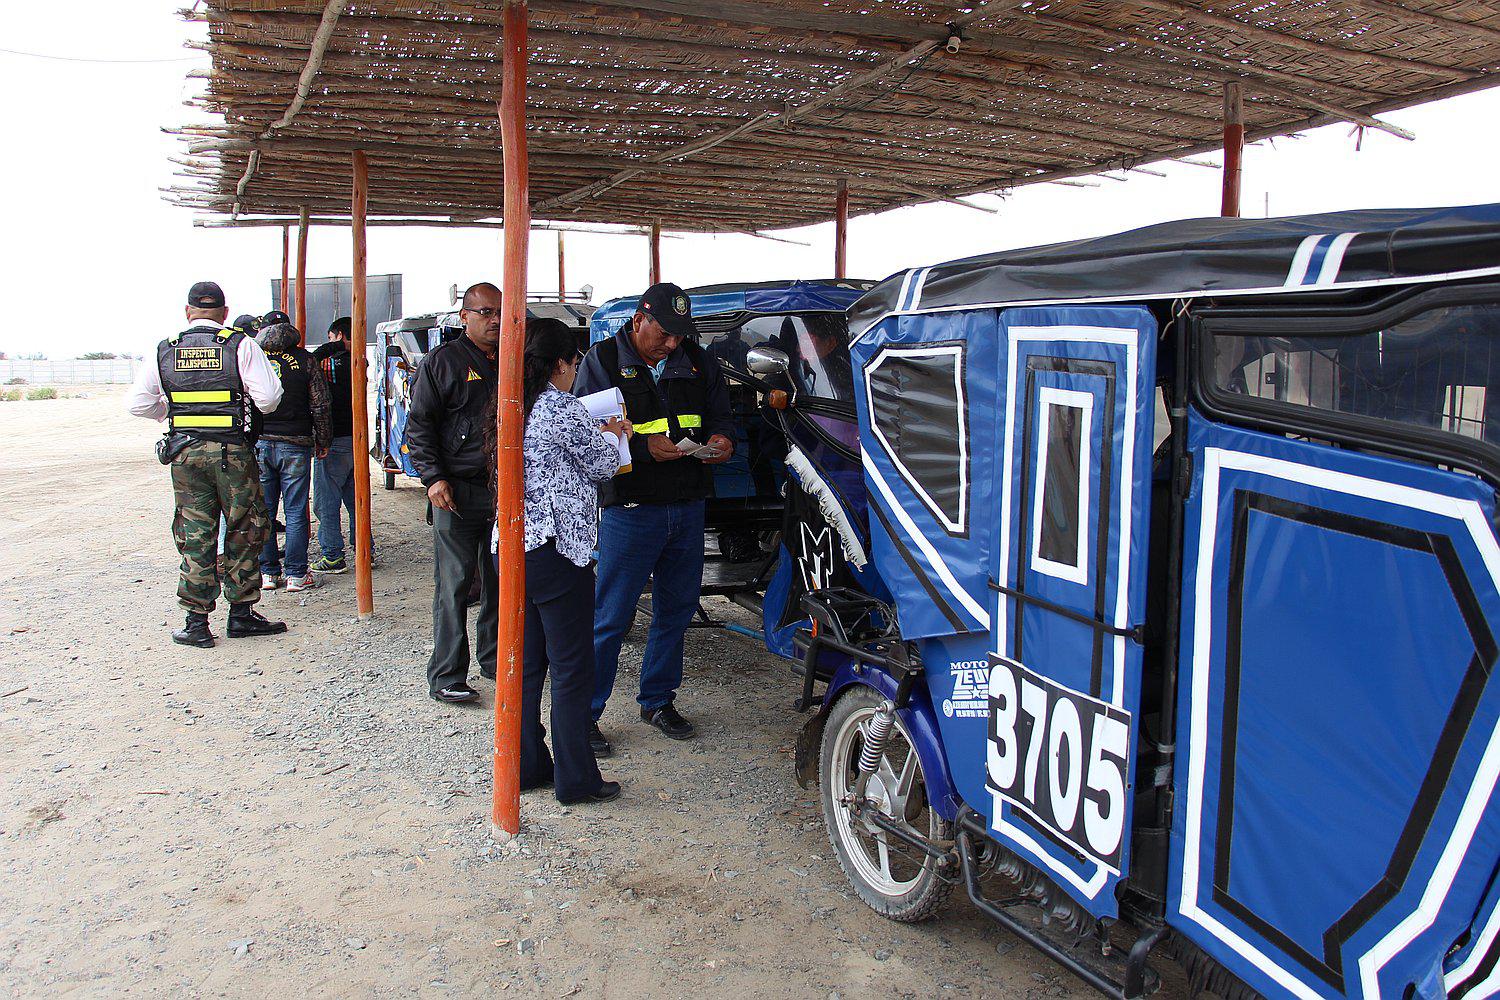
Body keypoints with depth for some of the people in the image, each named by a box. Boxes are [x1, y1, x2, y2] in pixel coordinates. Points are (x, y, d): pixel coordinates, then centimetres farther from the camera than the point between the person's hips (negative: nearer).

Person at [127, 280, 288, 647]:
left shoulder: (165, 351, 5)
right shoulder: (240, 345, -4)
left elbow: (137, 404, 5)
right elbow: (268, 397, -12)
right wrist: (252, 408, 10)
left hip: (185, 453, 3)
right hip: (233, 452, -3)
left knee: (195, 536, 9)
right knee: (244, 532, 10)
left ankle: (196, 623, 12)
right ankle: (241, 614, 14)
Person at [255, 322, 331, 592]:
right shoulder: (304, 359, -2)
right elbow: (320, 405, -2)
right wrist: (322, 441, 7)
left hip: (259, 444, 2)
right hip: (295, 444, -2)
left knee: (263, 511, 9)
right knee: (295, 513, 3)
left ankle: (267, 572, 14)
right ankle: (296, 575, 5)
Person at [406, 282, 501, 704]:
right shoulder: (442, 361, 1)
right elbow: (419, 425, -1)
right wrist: (433, 477, -13)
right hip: (458, 492, -5)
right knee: (453, 585, -3)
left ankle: (495, 659, 24)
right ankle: (446, 676, 2)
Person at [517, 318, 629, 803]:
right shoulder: (565, 411, -13)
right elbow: (601, 466, -1)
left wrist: (599, 435, 22)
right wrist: (612, 436, 19)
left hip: (512, 548, 8)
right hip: (557, 553, -8)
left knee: (528, 663, 16)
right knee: (572, 669, 1)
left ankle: (526, 767, 25)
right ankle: (575, 780, 9)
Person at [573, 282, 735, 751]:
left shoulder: (698, 362, 10)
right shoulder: (603, 360, -3)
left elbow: (720, 411, 19)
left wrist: (722, 437, -5)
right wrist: (644, 446, -23)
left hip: (688, 505, 6)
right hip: (630, 506, -5)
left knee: (677, 610, 15)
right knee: (611, 616, -2)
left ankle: (657, 700, 32)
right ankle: (583, 713, 10)